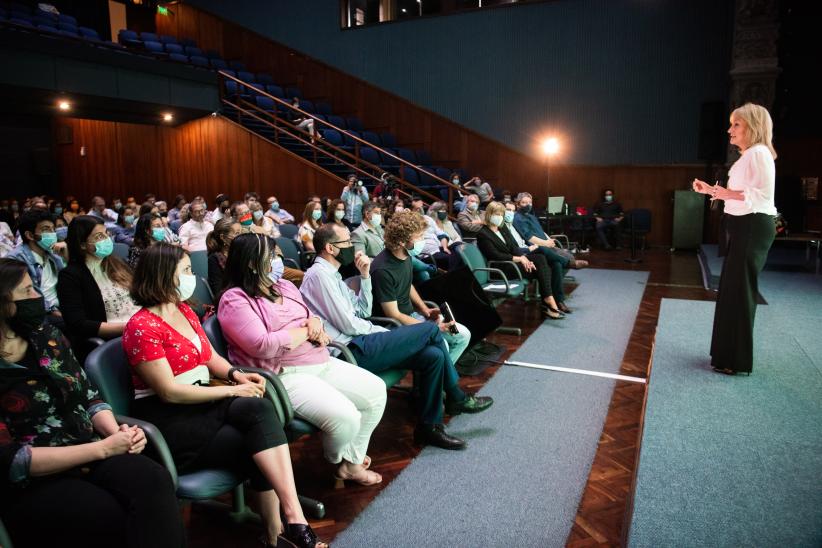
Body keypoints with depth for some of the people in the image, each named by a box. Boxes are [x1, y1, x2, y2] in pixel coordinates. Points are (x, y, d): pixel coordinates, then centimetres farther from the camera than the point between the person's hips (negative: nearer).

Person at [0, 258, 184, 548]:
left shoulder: (46, 336, 8)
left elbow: (89, 396, 13)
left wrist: (117, 432, -8)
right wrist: (103, 448, -18)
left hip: (88, 455, 5)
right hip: (30, 484, -4)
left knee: (154, 480, -26)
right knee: (117, 519, -28)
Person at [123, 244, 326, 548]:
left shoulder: (185, 311, 13)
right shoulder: (141, 327, -13)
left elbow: (211, 357, 20)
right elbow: (169, 391, -18)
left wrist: (236, 374, -2)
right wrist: (231, 390, -17)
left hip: (201, 403, 6)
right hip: (167, 420, -6)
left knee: (258, 408, -27)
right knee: (257, 447, -24)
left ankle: (292, 518, -32)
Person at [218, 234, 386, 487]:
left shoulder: (284, 286, 15)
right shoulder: (234, 300, -10)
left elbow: (312, 317, 24)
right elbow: (263, 346, -22)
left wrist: (315, 323, -3)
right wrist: (305, 332, -10)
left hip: (322, 363, 9)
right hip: (284, 376, -9)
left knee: (376, 390, 1)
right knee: (344, 416, -25)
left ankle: (352, 461, 16)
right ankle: (335, 459, 13)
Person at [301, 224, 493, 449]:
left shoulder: (330, 274, 18)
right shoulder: (319, 274, -12)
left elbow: (363, 310, 16)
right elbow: (349, 325, -17)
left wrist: (365, 275, 6)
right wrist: (377, 330, 1)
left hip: (360, 344, 10)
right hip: (354, 352, -10)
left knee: (434, 355, -3)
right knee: (430, 329, -11)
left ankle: (429, 426, 8)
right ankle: (457, 398, 4)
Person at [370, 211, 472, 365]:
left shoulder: (406, 256, 0)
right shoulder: (382, 270, -26)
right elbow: (393, 315, -22)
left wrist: (424, 309, 4)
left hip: (413, 314, 9)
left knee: (463, 335, 3)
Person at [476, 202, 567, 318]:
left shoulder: (503, 228, 17)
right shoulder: (482, 234, -7)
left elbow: (514, 247, 10)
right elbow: (495, 255, -16)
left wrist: (524, 257, -10)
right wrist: (519, 259, -20)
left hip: (513, 260, 7)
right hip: (502, 269, -7)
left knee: (541, 258, -18)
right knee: (541, 269, -20)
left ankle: (548, 301, -21)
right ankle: (549, 301, -17)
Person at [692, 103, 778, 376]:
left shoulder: (759, 153, -13)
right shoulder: (746, 156, 18)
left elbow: (764, 195, -22)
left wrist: (731, 194, -33)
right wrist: (710, 190, 14)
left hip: (753, 227, -10)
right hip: (741, 227, 10)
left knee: (739, 291, -5)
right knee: (731, 290, 14)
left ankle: (738, 361, 5)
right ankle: (729, 353, 24)